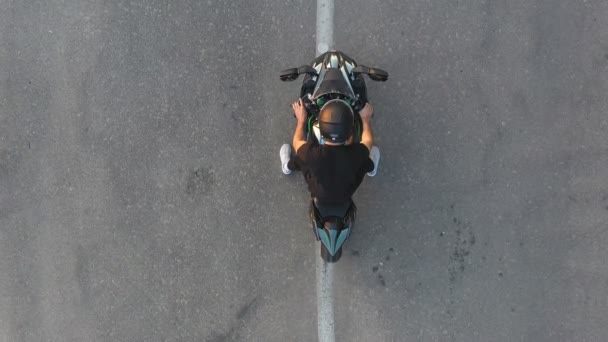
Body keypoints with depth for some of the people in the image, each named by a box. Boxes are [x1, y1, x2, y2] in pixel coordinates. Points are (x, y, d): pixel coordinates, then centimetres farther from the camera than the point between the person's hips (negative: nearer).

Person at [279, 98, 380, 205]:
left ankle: (288, 166, 48)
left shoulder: (311, 153, -39)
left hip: (318, 194, 0)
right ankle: (371, 168, 51)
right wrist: (366, 118, 4)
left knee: (302, 157, 15)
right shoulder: (355, 153, -37)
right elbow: (368, 141, -10)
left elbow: (297, 142, -12)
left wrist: (301, 119, 1)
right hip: (346, 195, 0)